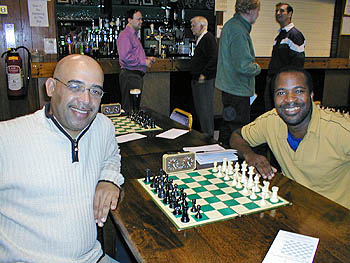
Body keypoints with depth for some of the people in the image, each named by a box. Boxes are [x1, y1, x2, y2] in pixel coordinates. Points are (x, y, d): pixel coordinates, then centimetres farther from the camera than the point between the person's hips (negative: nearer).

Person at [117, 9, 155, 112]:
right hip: (130, 75, -10)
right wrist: (143, 61, -16)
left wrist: (147, 58, 15)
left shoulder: (134, 35, 22)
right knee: (129, 107, -7)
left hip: (137, 75, 10)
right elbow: (125, 57, -23)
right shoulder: (125, 35, -10)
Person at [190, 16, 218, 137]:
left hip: (205, 80, -10)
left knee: (205, 108, -5)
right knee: (199, 107, 15)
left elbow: (214, 59, -23)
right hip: (198, 79, 10)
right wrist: (196, 75, 16)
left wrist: (204, 74, -22)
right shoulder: (200, 39, 18)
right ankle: (203, 132, 26)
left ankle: (208, 134, 4)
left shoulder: (209, 38, -13)